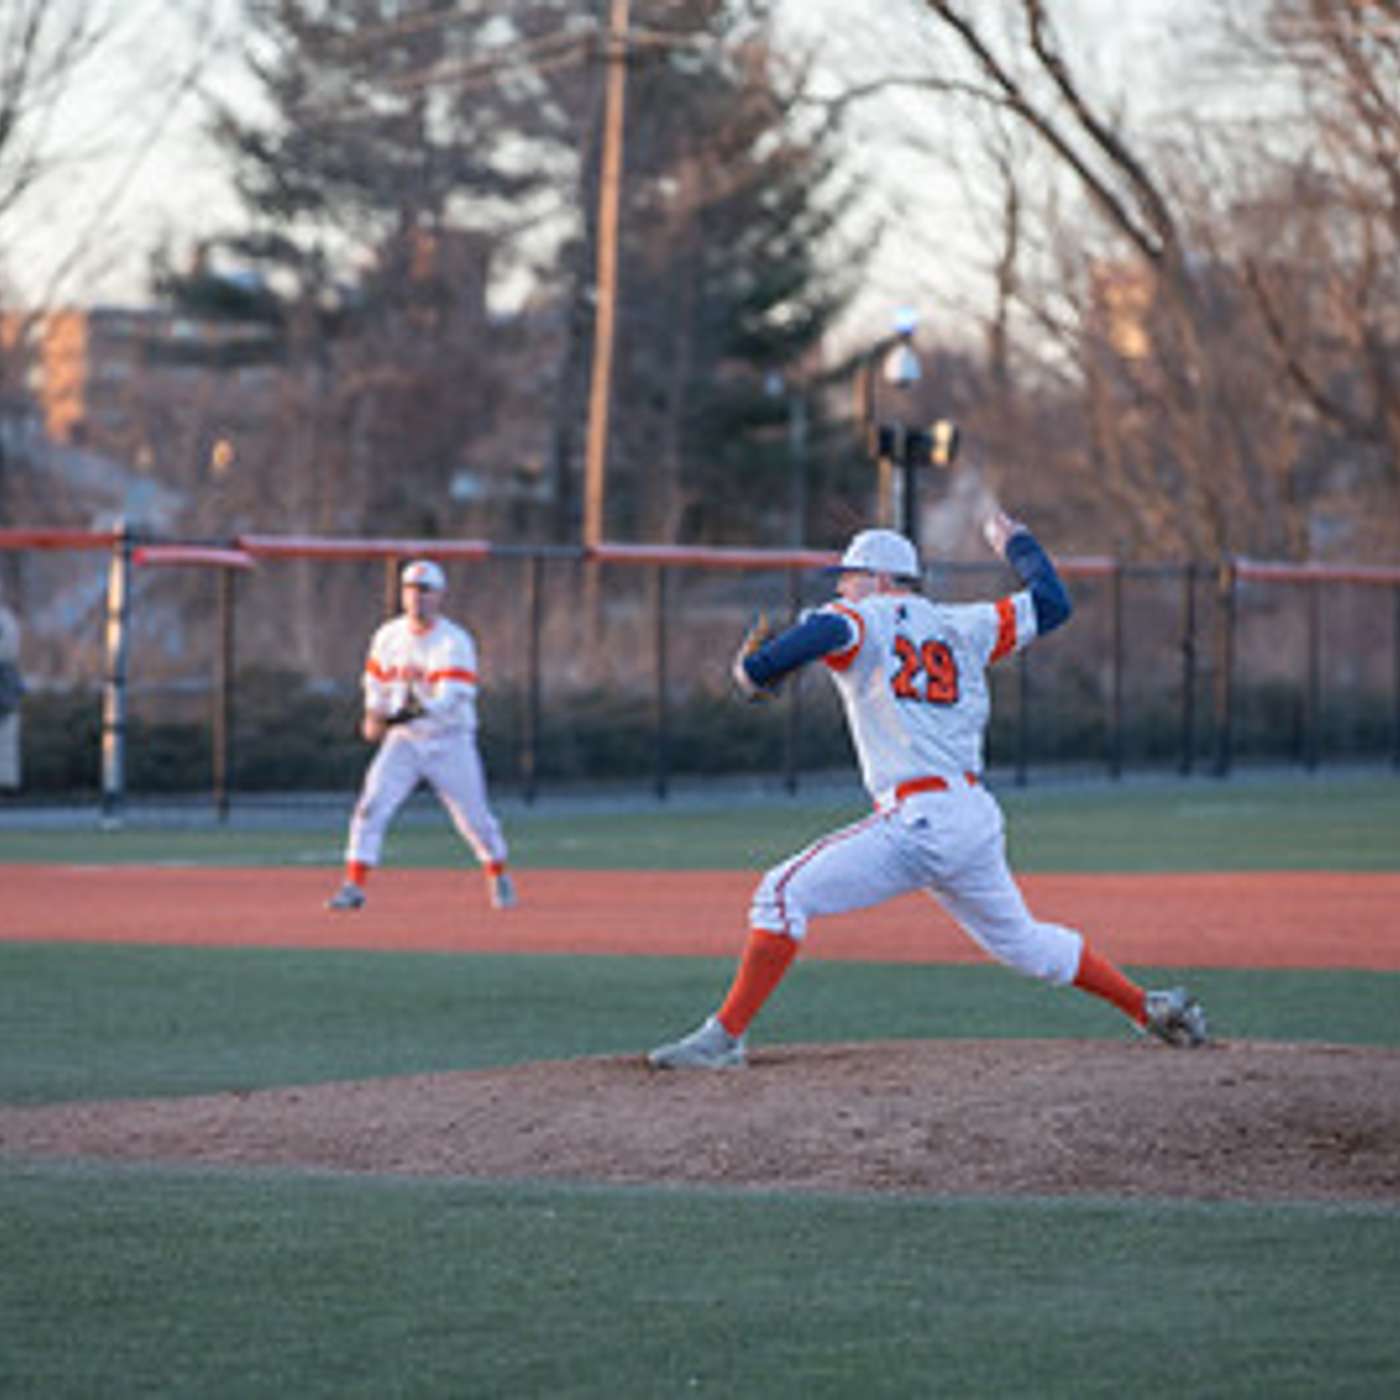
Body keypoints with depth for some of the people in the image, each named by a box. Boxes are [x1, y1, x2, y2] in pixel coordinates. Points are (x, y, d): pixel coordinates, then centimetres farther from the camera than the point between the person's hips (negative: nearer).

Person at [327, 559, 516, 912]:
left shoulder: (455, 642, -14)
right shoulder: (388, 637, 1)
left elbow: (453, 697, -24)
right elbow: (376, 681, 17)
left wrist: (420, 709, -41)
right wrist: (374, 715, -1)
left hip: (450, 741, -3)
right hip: (403, 740, 3)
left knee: (473, 815, 7)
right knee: (371, 806, -14)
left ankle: (499, 876, 34)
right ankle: (354, 886, -13)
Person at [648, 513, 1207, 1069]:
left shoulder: (864, 620, 1)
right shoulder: (962, 626, 17)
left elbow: (825, 631, -22)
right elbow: (1051, 604, 23)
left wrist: (753, 670, -11)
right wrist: (1016, 542, 39)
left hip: (919, 824, -7)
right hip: (979, 818, 7)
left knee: (784, 893, -8)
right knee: (1021, 941, 25)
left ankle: (725, 1037, -16)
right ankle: (1150, 1007, 30)